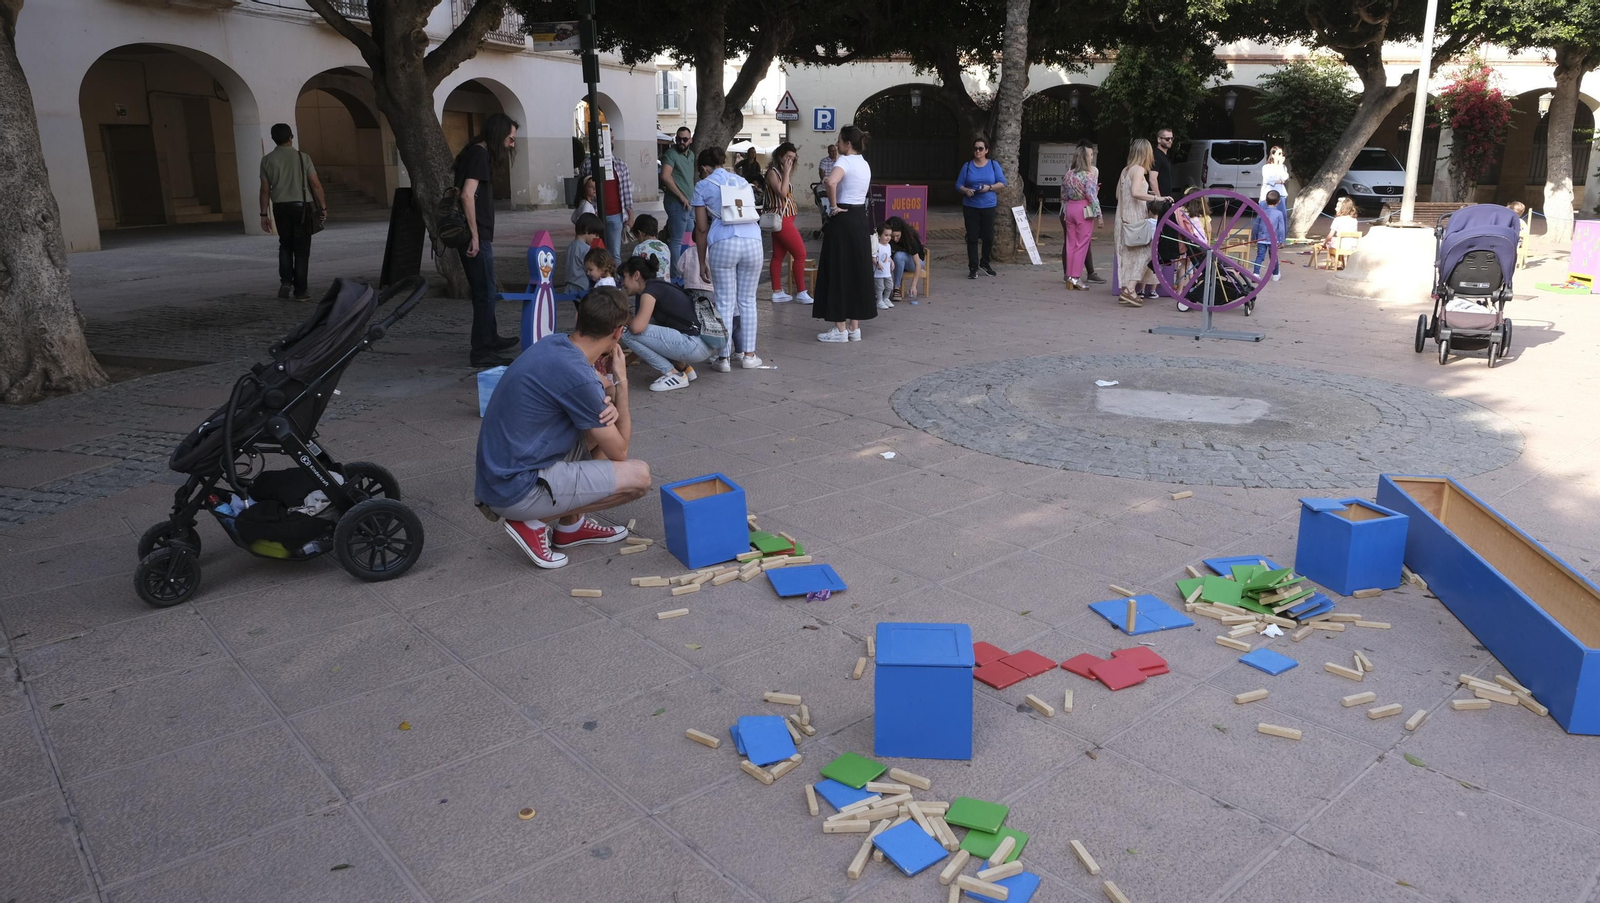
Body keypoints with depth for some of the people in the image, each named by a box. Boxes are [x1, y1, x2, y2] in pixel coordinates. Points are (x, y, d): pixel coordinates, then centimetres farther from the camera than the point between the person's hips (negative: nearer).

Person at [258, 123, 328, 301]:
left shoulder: (267, 160, 1)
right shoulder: (302, 157, -5)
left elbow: (265, 190, 0)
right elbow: (315, 185, -8)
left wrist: (264, 214, 5)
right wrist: (323, 207, 0)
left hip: (280, 207, 2)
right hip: (300, 206, -2)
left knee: (285, 246, 19)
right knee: (301, 249, 4)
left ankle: (285, 281, 4)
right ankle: (300, 290, 4)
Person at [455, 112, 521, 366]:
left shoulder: (475, 153, 17)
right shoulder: (479, 154, -13)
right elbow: (467, 196, -22)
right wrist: (475, 235, -21)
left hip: (476, 235, 10)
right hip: (475, 237, -10)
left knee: (483, 291, 20)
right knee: (485, 293, -5)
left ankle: (490, 339, 34)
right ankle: (482, 351, -1)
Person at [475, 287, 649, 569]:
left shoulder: (554, 343, 2)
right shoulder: (578, 377, -23)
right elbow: (619, 451, -9)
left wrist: (609, 407, -6)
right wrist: (621, 382, -3)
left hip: (499, 473, 9)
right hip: (516, 490, -9)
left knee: (603, 424, 16)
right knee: (639, 476, -8)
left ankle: (571, 524, 17)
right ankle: (535, 523, 0)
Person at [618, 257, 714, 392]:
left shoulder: (650, 289, -6)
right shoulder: (659, 287, 21)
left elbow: (637, 327, -20)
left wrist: (626, 319, 4)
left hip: (696, 345, -9)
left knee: (627, 333, -8)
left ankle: (674, 374, -2)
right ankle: (684, 368, 17)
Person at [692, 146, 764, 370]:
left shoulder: (703, 186, 9)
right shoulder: (742, 182, 21)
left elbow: (702, 228, 6)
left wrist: (702, 261, 12)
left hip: (723, 242, -3)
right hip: (752, 239, 3)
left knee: (725, 303, 2)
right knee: (748, 301, 10)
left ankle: (724, 358, 5)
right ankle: (748, 355, 12)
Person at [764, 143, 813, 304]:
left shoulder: (782, 172, 14)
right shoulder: (772, 172, -11)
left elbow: (787, 194, 11)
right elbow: (782, 193, -23)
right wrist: (787, 172, -19)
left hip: (785, 218, 10)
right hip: (781, 218, -10)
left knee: (778, 255, 9)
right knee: (800, 253, -8)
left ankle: (777, 292, 12)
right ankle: (801, 292, -3)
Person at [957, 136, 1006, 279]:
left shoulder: (993, 165, 4)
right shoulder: (967, 166, 3)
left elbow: (1002, 182, 3)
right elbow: (959, 185, 3)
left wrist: (990, 187, -15)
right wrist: (966, 190, -19)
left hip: (988, 206, 1)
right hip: (970, 207, -1)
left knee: (988, 236, 5)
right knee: (972, 237, -2)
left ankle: (984, 263, 27)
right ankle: (973, 268, 3)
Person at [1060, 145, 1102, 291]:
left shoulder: (1068, 174, 7)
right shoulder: (1088, 175, -12)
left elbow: (1063, 196, 12)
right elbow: (1092, 197, -14)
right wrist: (1098, 214, -9)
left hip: (1069, 209, 6)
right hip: (1084, 210, -6)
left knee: (1070, 243, 10)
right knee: (1082, 245, -1)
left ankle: (1069, 276, 13)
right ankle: (1076, 278, -2)